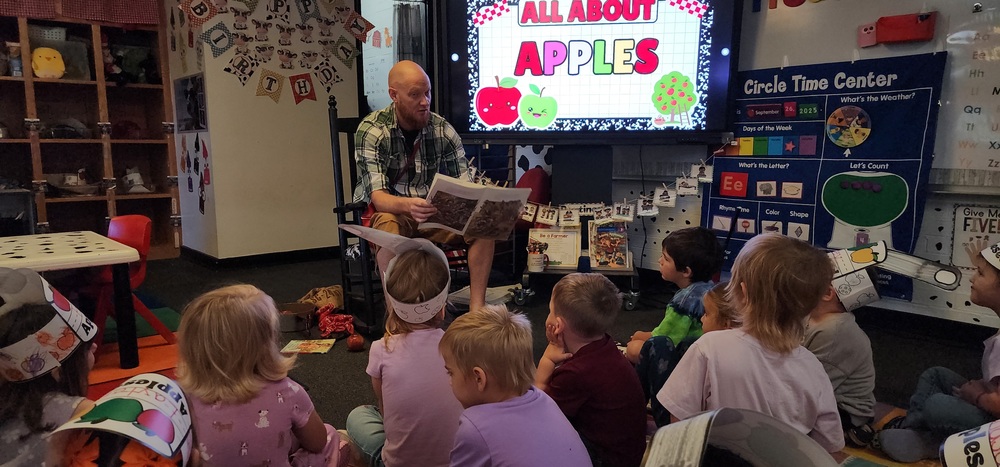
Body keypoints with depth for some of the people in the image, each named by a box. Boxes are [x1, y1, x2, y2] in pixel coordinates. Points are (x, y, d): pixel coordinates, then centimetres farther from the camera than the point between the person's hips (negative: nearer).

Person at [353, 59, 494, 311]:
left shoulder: (443, 130, -3)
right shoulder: (371, 131, -14)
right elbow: (378, 196, -23)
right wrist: (408, 205, -46)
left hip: (434, 211, 4)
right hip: (390, 211, -3)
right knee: (389, 229, -38)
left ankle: (477, 310, -15)